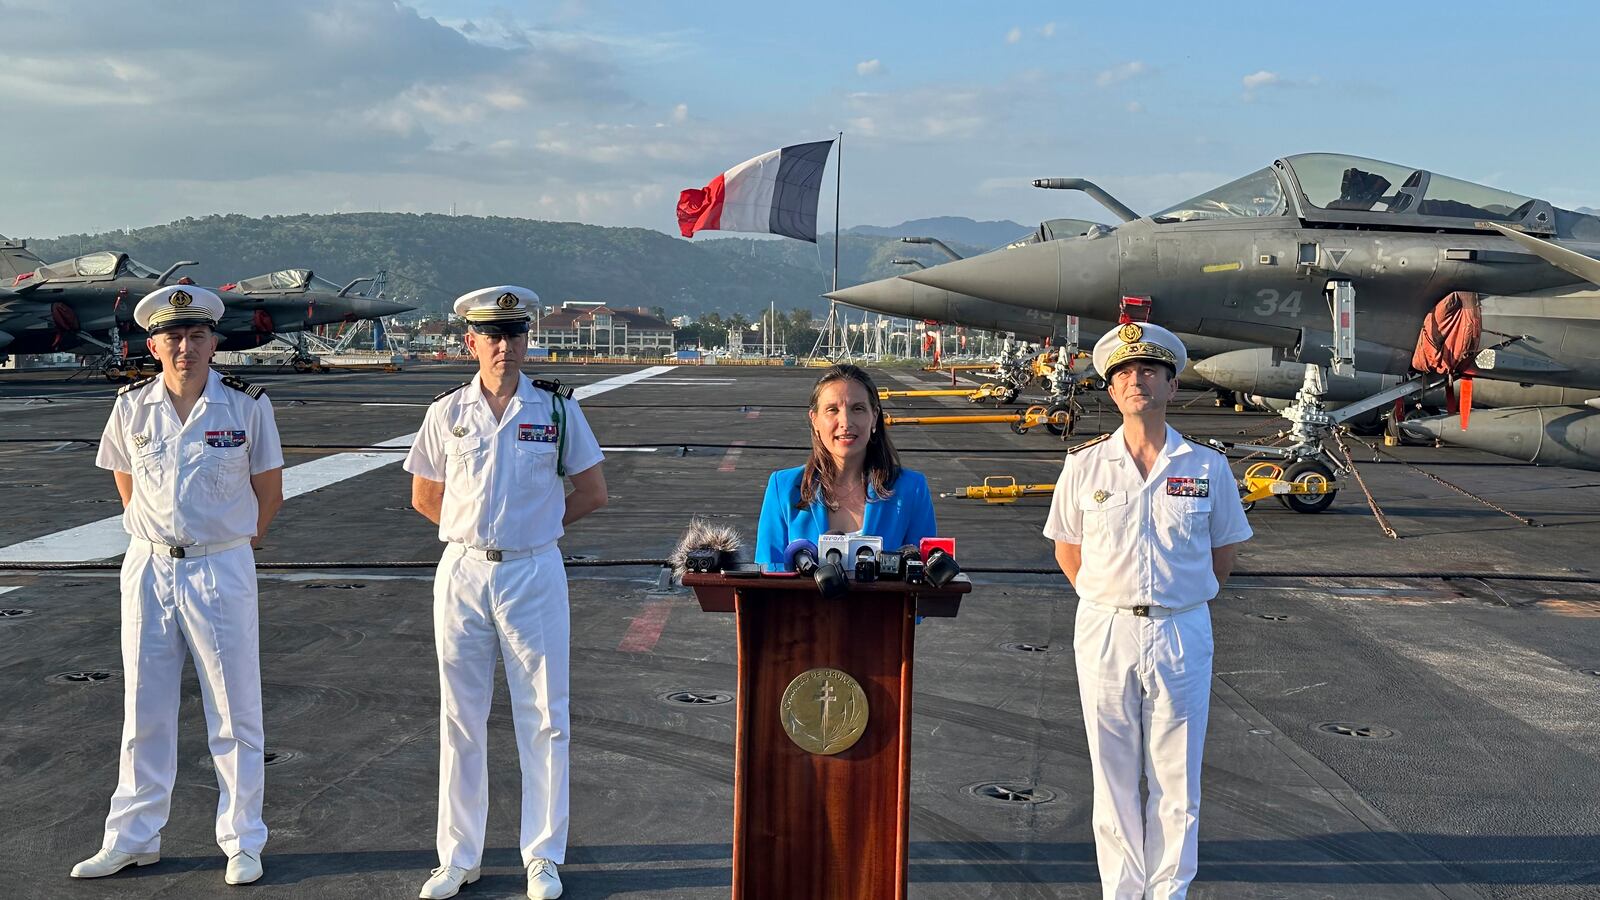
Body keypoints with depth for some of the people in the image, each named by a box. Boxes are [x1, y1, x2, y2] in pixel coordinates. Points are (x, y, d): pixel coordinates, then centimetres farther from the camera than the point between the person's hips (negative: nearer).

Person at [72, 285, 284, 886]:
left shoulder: (248, 406, -7)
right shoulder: (132, 407, 1)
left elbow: (269, 492, 3)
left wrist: (233, 544, 7)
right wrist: (153, 535, 13)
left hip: (222, 571, -3)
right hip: (148, 569, 3)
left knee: (235, 713, 4)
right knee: (143, 713, 12)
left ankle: (243, 843, 15)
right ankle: (132, 839, 25)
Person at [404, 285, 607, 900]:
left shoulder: (556, 409, 0)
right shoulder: (447, 412, 3)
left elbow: (592, 492, 7)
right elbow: (424, 497, 12)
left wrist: (537, 525, 4)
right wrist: (476, 529, 6)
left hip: (533, 573, -1)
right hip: (462, 573, 2)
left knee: (543, 719, 3)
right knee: (460, 718, 8)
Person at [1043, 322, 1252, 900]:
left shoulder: (1207, 467, 0)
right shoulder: (1085, 465, 1)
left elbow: (1225, 551, 11)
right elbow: (1066, 549, 11)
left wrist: (1182, 600, 5)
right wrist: (1107, 602, 4)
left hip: (1181, 635, 0)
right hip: (1104, 634, 0)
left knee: (1176, 778, 7)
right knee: (1113, 776, 8)